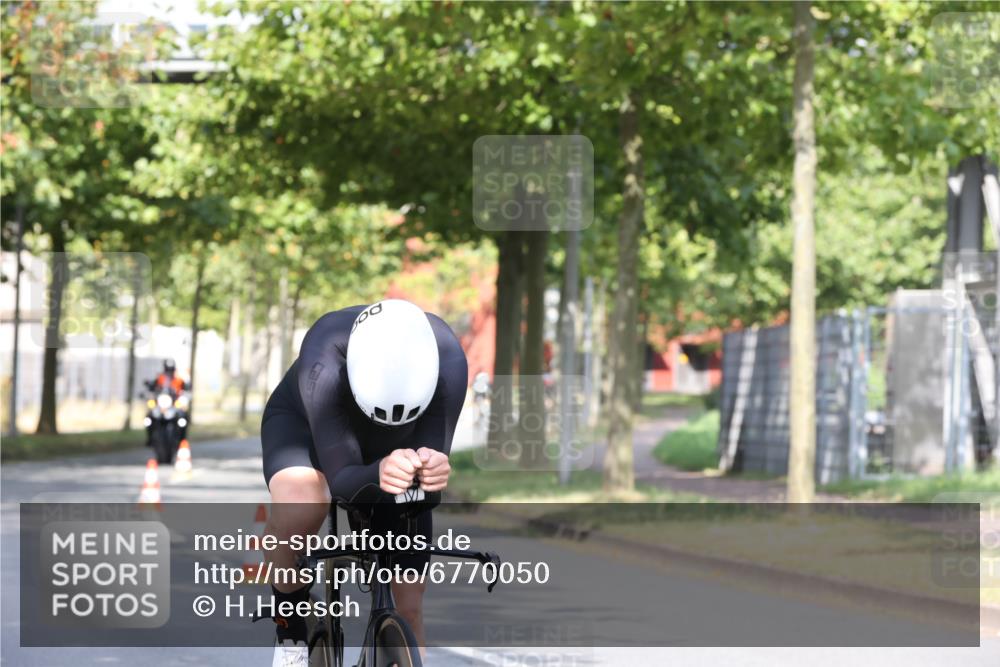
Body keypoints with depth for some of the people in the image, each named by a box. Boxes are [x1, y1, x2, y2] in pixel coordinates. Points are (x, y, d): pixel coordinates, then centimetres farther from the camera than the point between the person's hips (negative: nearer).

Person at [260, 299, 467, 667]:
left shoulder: (446, 359, -36)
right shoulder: (323, 363, -42)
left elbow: (433, 452, -34)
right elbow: (341, 481, -41)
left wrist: (433, 472, -58)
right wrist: (379, 473, -63)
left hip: (391, 452, 3)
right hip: (303, 425, -3)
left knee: (408, 608, -4)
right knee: (300, 508, -37)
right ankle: (289, 622, -11)